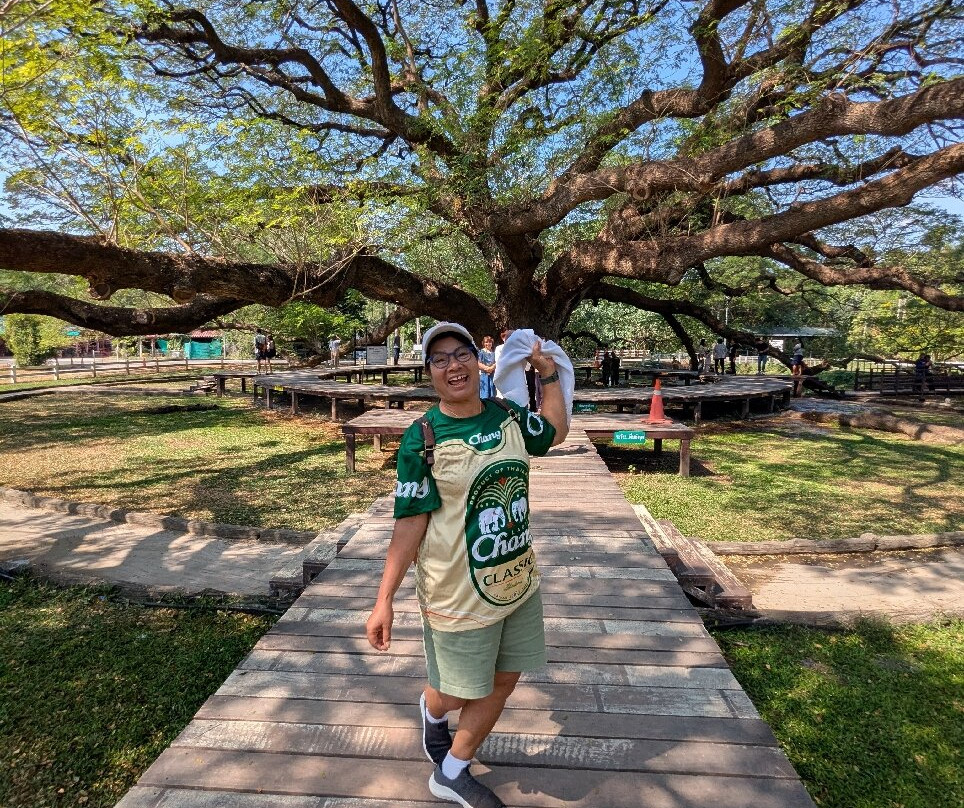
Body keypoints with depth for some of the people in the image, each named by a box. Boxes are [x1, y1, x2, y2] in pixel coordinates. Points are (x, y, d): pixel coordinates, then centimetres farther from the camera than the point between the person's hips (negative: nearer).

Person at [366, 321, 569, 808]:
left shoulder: (507, 415, -1)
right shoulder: (421, 439, -16)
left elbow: (556, 432, 19)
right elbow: (410, 524, -14)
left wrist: (549, 374, 15)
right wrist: (384, 599, -16)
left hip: (518, 581, 6)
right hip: (460, 594, -5)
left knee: (503, 682, 18)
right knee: (458, 693, 12)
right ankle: (431, 710, 51)